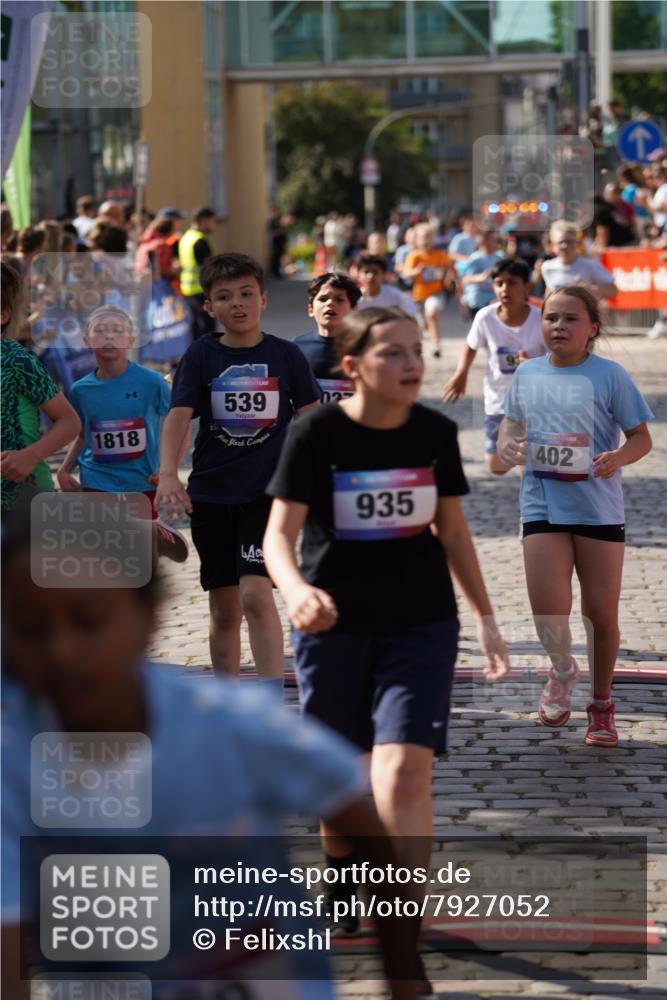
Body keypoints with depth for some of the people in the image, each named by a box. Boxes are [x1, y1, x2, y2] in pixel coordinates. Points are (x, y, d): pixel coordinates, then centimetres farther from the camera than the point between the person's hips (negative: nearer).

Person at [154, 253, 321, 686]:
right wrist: (168, 474, -27)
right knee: (224, 609, 9)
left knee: (255, 594, -18)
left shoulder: (286, 355, 0)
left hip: (268, 492, -2)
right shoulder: (201, 356, -1)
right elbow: (179, 416, -11)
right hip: (211, 495, 2)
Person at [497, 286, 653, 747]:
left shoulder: (609, 375, -5)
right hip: (543, 506, 2)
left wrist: (618, 457, -23)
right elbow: (513, 422, 20)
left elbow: (641, 437, -2)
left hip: (599, 508, -2)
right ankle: (563, 668, 23)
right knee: (548, 611, -11)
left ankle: (602, 704, 27)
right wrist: (507, 445, -3)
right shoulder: (527, 374, 6)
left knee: (601, 613, 5)